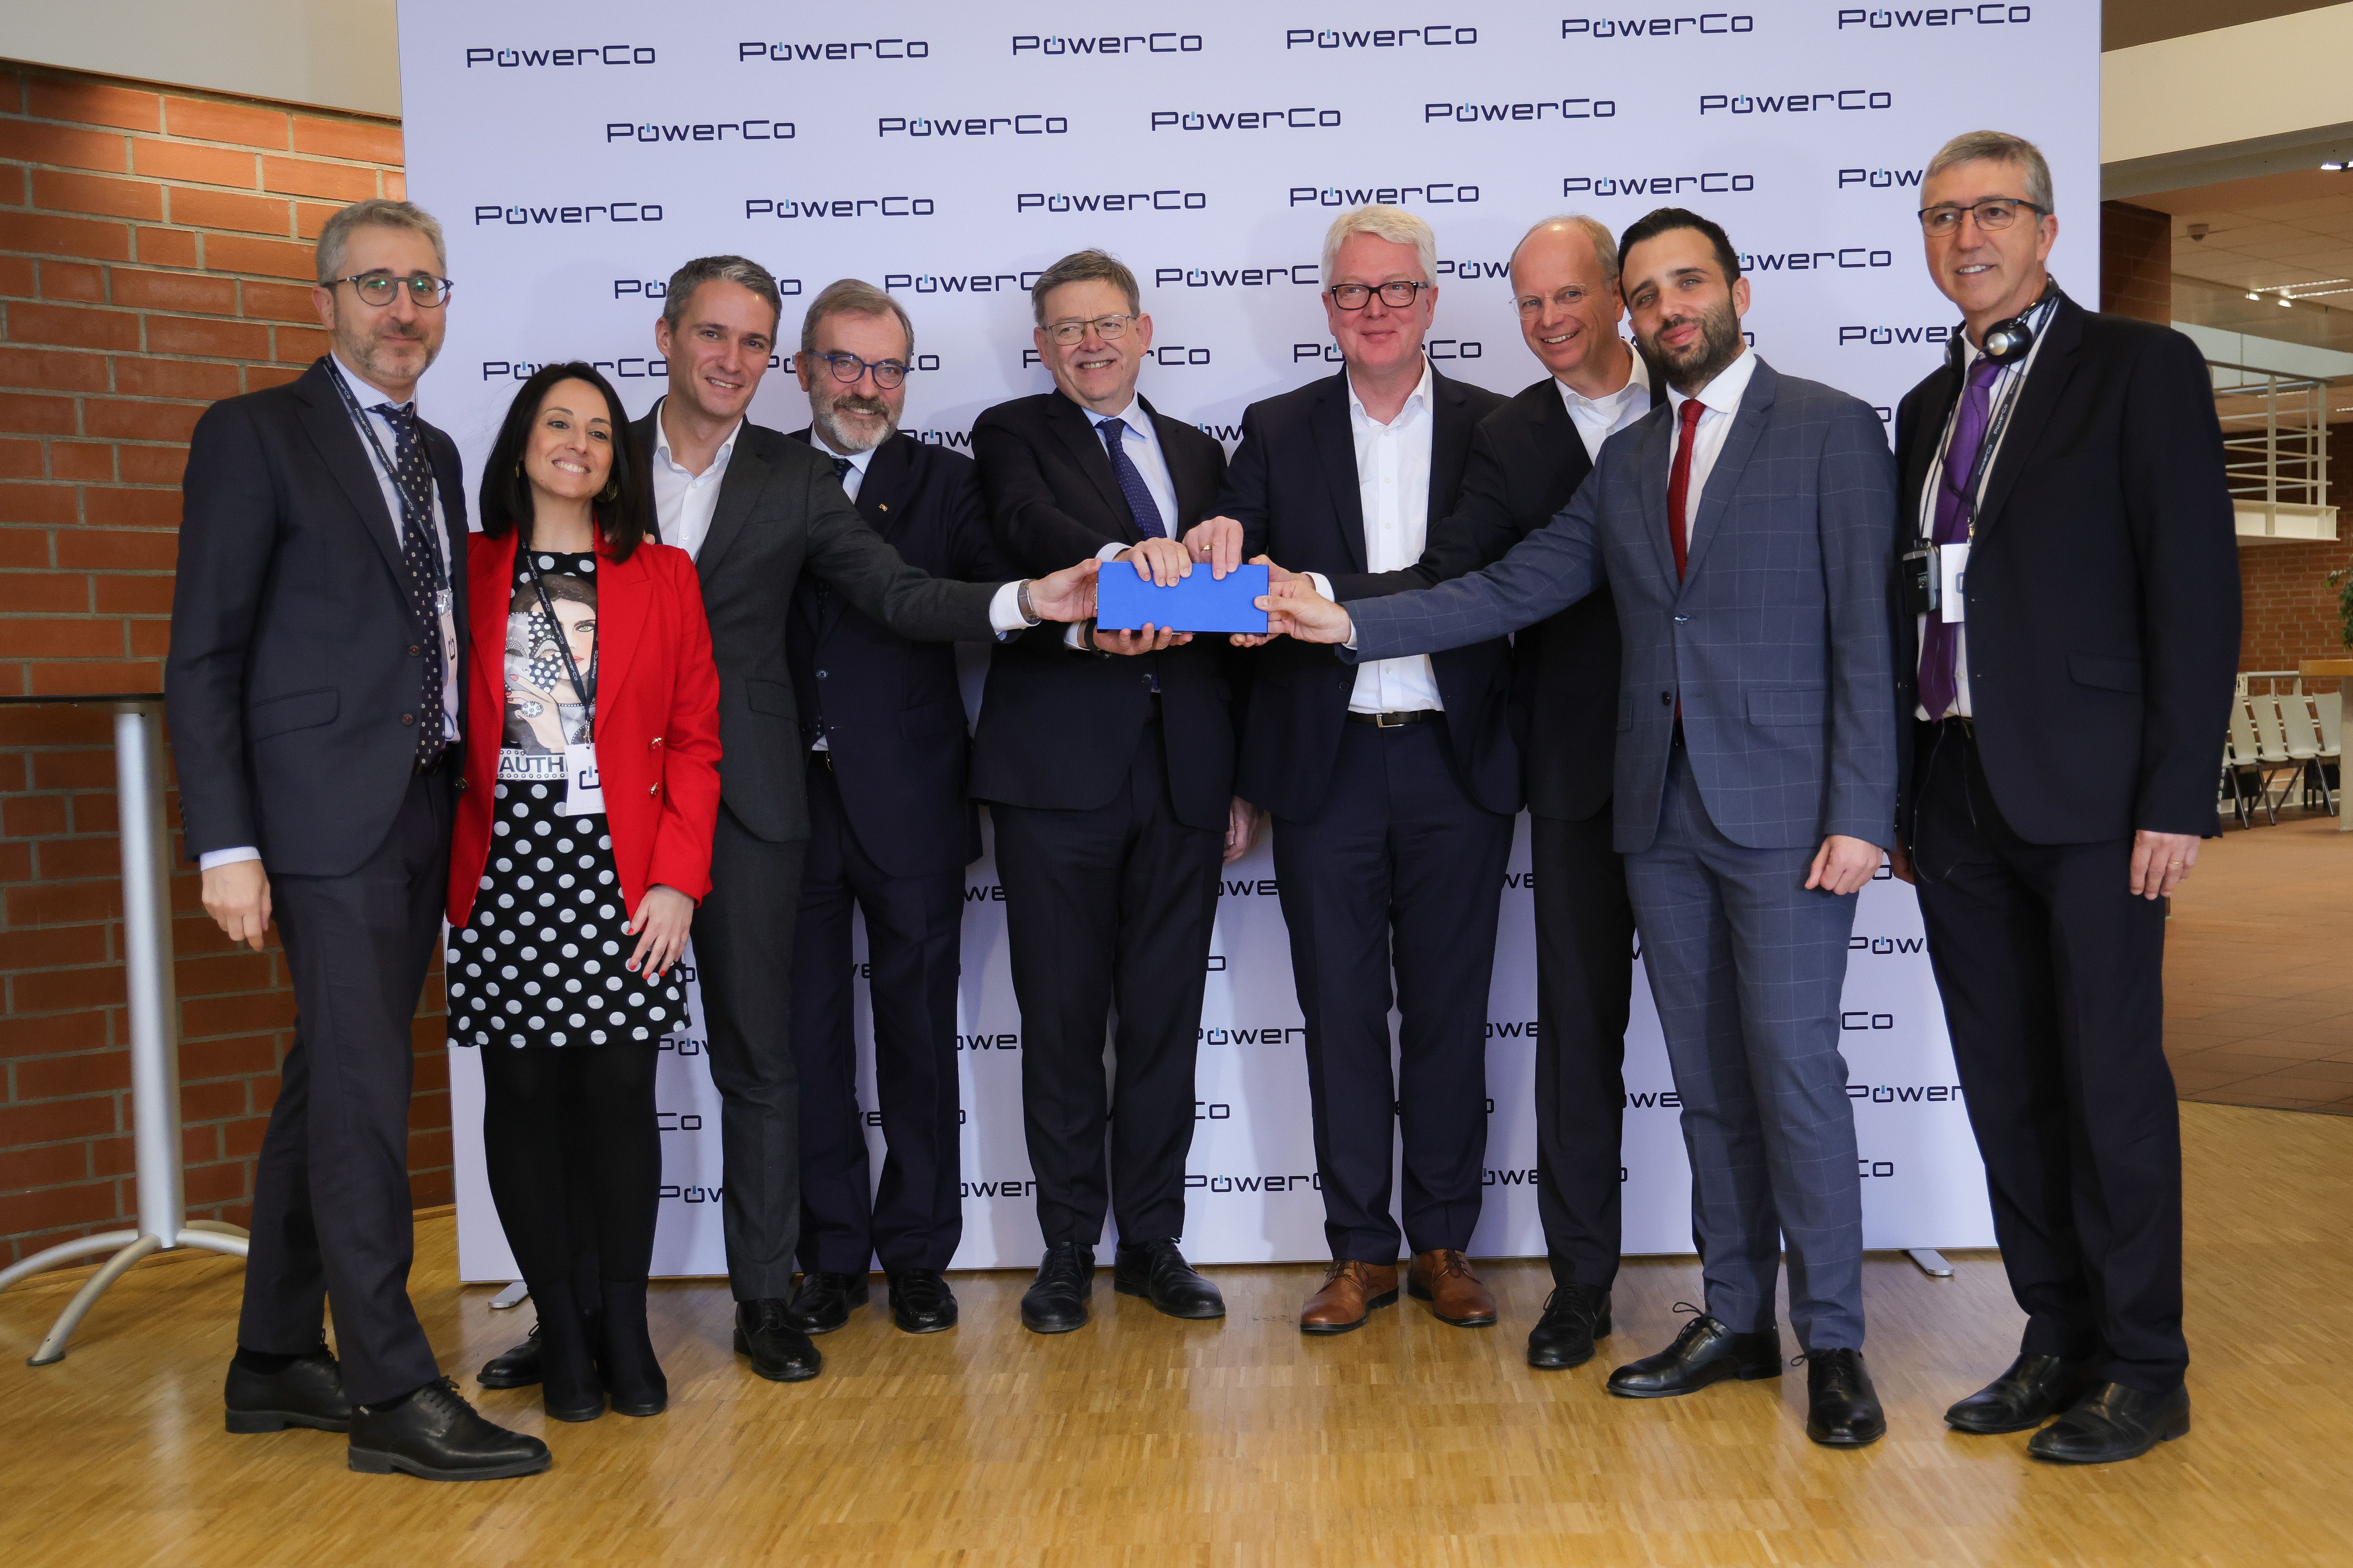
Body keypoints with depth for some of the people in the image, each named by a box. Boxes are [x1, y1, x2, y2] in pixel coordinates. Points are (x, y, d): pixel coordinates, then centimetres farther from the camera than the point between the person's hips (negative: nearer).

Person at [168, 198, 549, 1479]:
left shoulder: (434, 455, 18)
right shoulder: (255, 434, -3)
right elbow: (203, 656, -7)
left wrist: (463, 801, 8)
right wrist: (225, 845, -14)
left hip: (420, 817, 7)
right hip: (328, 814, -7)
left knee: (329, 1084, 12)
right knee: (366, 1089, -7)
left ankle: (276, 1363, 23)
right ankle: (394, 1393, 0)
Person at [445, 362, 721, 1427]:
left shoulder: (663, 577, 7)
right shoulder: (467, 573, 7)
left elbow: (694, 738, 5)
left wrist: (677, 877, -4)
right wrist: (449, 867, -3)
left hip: (623, 876, 0)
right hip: (506, 871, 0)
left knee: (619, 1094, 0)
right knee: (524, 1094, 4)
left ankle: (624, 1327, 14)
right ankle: (560, 1330, 16)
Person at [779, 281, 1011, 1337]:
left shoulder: (944, 483, 5)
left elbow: (997, 596, -9)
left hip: (909, 807, -1)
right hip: (789, 802, 1)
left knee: (918, 1035, 7)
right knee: (807, 1035, 8)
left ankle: (918, 1253, 21)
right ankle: (833, 1256, 23)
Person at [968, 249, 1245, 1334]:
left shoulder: (1198, 453, 17)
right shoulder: (1012, 435, 6)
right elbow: (1029, 524, -17)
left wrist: (1242, 783, 10)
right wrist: (1119, 559, -39)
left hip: (1182, 770, 3)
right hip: (1060, 767, -3)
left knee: (1167, 1016, 8)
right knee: (1062, 1017, 3)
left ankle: (1152, 1242, 20)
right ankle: (1068, 1250, 16)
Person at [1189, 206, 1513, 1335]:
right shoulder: (1276, 431, 8)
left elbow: (1486, 580, -12)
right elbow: (1231, 572, -2)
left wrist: (1325, 598, -24)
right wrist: (1221, 563, -27)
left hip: (1455, 762, -1)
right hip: (1325, 764, 1)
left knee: (1450, 1008, 7)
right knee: (1340, 1009, 6)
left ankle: (1443, 1243, 21)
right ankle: (1360, 1250, 18)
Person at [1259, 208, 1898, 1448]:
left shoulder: (1831, 430, -2)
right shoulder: (1627, 461, 15)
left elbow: (1863, 634, -7)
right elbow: (1512, 589, 8)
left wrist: (1860, 814, -13)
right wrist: (1351, 623, -3)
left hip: (1784, 811, -5)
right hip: (1663, 811, 5)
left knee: (1794, 1071, -4)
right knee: (1708, 1080, 11)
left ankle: (1831, 1344, 9)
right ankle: (1736, 1319, 22)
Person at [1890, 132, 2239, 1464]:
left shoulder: (2141, 368, -1)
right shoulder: (1931, 406, 17)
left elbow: (2197, 590, -7)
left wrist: (2179, 797, -14)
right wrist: (1904, 791, 9)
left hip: (2087, 794, -6)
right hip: (1958, 792, 6)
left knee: (2111, 1080, 0)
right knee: (2008, 1088, 9)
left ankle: (2144, 1370, 13)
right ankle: (2059, 1341, 22)